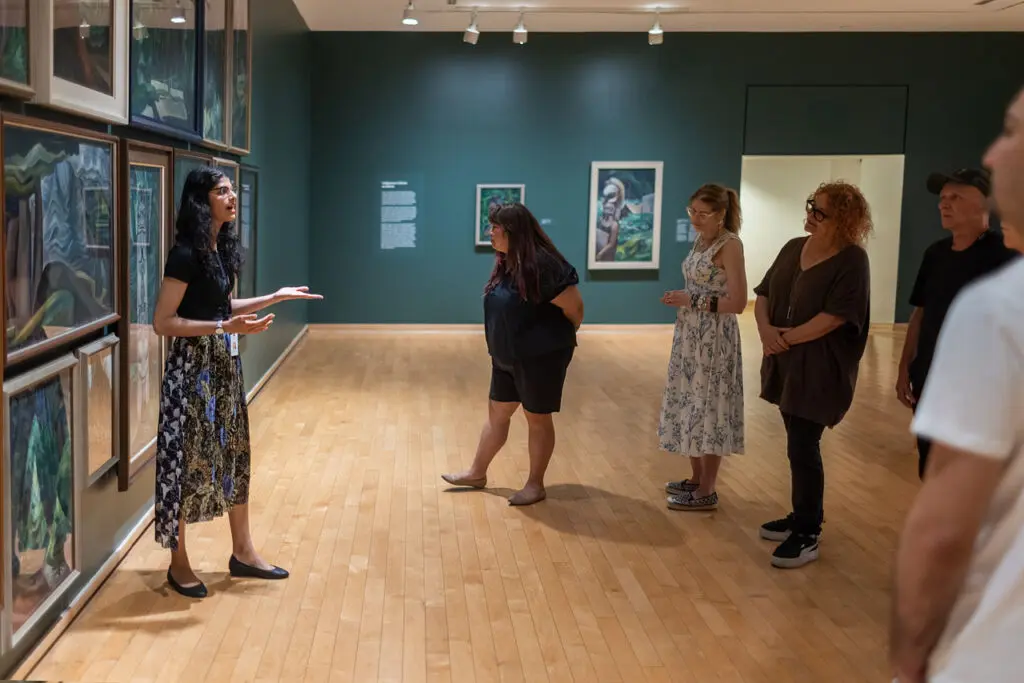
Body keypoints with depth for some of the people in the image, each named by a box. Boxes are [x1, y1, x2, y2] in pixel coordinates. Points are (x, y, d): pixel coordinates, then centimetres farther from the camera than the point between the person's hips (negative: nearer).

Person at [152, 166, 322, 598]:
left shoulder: (222, 248, 8)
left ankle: (242, 552, 27)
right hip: (193, 366, -9)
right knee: (189, 459, 2)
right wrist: (224, 327, -26)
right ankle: (178, 562, 17)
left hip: (224, 363, 9)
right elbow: (162, 323, -19)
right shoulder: (186, 253, -18)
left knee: (233, 452, 14)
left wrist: (277, 297, 16)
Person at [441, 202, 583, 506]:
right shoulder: (505, 264, 4)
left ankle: (536, 484, 18)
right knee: (497, 412, 17)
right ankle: (477, 472, 30)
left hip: (541, 355, -8)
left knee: (537, 418, 5)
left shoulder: (540, 264, -23)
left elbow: (574, 306, -18)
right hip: (507, 356, 8)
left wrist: (562, 338, -1)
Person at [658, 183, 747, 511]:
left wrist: (691, 301, -20)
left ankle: (707, 491, 9)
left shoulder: (730, 245, -16)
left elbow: (737, 303, -20)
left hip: (714, 338, -9)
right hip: (691, 334, 9)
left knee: (708, 407, -1)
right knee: (692, 405, 14)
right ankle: (697, 478, 27)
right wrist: (680, 299, 5)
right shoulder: (701, 241, 10)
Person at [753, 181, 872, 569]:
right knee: (798, 445, 15)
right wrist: (766, 329, -10)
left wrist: (787, 337, -15)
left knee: (803, 448, -5)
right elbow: (763, 295, 9)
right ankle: (801, 517, 29)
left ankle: (807, 536, 6)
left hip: (820, 367, -7)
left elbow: (834, 316, -20)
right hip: (786, 362, 7)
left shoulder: (851, 260, -13)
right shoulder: (793, 248, 9)